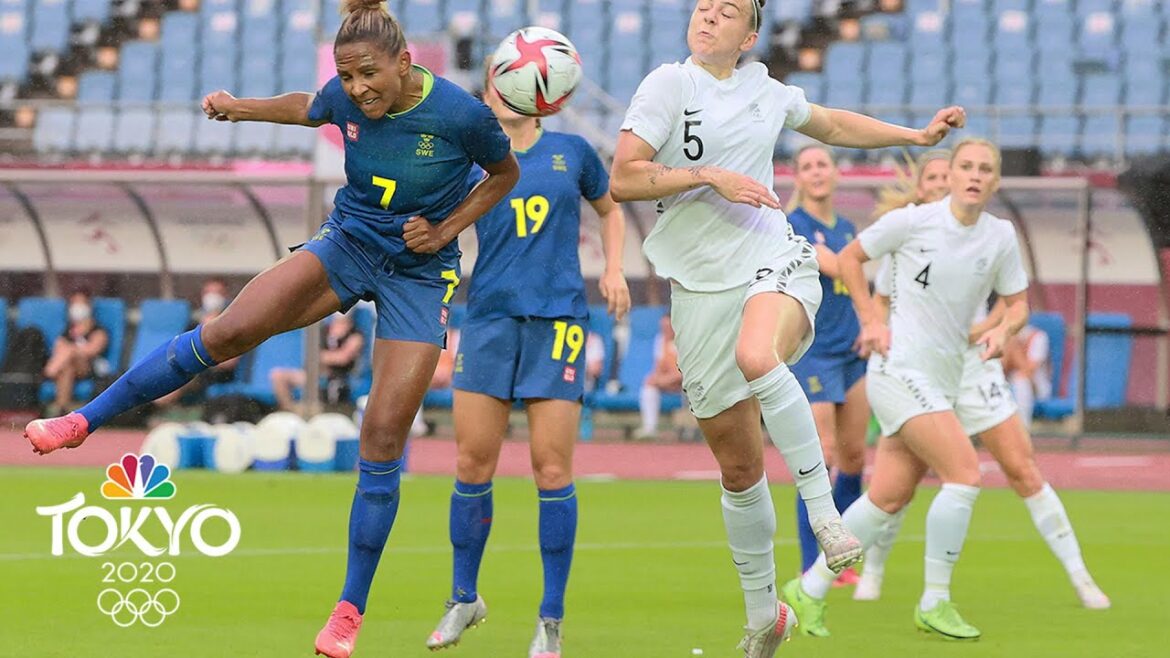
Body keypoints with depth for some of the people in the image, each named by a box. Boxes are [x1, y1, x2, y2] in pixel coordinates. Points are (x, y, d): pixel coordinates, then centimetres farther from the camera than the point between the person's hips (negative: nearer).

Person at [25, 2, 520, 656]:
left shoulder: (463, 114, -22)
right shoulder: (346, 98, -11)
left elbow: (506, 173, -1)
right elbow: (307, 109, 14)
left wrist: (447, 229, -12)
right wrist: (243, 108, -3)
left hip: (420, 272, -3)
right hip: (348, 242, 3)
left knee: (384, 439, -7)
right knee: (231, 331, -18)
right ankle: (82, 422, -9)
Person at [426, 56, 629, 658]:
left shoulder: (571, 152, 9)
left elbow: (610, 209, 23)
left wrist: (614, 269, 10)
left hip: (558, 318, -1)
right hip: (489, 315, 1)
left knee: (552, 469, -5)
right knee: (472, 464, 0)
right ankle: (464, 598, 18)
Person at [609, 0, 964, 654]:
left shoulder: (766, 91, 12)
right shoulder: (670, 84, 0)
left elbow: (833, 123, 32)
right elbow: (622, 179, -9)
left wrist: (918, 136, 29)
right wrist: (712, 177, -14)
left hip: (775, 263, 0)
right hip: (703, 286, 0)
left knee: (758, 357, -37)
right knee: (739, 466, 4)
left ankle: (824, 511, -28)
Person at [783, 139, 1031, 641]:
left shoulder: (1000, 237, 4)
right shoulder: (913, 221, -9)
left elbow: (1018, 302, 14)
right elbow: (848, 258, 3)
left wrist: (1002, 328, -8)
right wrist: (871, 320, -5)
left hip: (943, 379, 6)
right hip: (900, 369, -6)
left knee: (889, 496, 5)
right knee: (964, 473, -18)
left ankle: (810, 590, 18)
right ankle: (934, 604, -8)